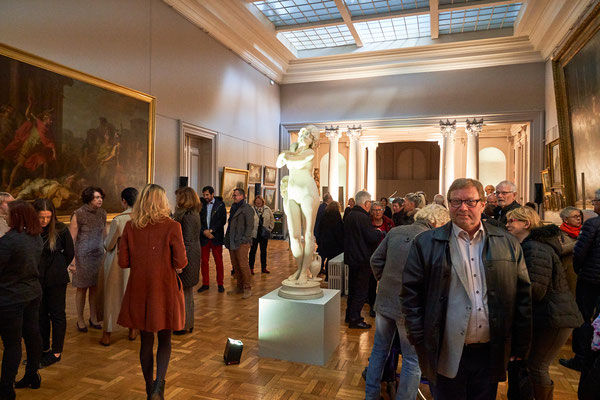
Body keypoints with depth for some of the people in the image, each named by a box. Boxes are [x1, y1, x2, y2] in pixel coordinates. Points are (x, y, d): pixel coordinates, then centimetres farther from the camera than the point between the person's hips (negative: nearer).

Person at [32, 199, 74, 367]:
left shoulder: (60, 229, -10)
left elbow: (69, 253, 2)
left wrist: (57, 269, 8)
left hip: (56, 279, -3)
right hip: (36, 278, 3)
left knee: (57, 314, 5)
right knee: (40, 314, 14)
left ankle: (56, 352, 16)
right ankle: (44, 349, 29)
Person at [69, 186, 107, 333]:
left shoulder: (102, 213, 5)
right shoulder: (79, 214, -9)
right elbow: (72, 238, -9)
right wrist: (72, 259, -14)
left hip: (99, 255, 4)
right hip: (83, 256, -4)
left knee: (95, 287, 9)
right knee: (82, 288, 6)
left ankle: (93, 318, 24)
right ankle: (80, 319, 22)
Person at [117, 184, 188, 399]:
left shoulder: (130, 227, -4)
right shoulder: (172, 226, -13)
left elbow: (123, 262, -2)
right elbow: (181, 263, -13)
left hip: (139, 291, 3)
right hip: (165, 290, -2)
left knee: (146, 341, 16)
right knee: (164, 339, 15)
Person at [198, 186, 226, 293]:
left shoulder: (220, 204, 1)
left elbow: (223, 220, -5)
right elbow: (199, 220, 4)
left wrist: (211, 230, -12)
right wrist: (204, 231, -12)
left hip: (216, 237, -2)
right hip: (204, 237, 2)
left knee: (219, 261, 3)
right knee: (204, 261, 6)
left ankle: (220, 284, 13)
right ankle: (205, 284, 17)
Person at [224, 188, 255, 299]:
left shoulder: (247, 209, -7)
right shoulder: (233, 208, 19)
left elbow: (250, 226, -12)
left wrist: (244, 239, -18)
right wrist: (227, 238, 17)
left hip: (242, 242, -8)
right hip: (232, 242, 8)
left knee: (243, 265, -8)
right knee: (235, 266, 11)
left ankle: (247, 288, 2)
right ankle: (239, 287, 21)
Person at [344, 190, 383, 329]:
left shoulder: (350, 216, 10)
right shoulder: (362, 217, -21)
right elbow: (372, 238, -24)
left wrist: (375, 231, 17)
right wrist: (380, 232, -2)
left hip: (351, 257, 9)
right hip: (362, 259, -9)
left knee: (353, 288, 19)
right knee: (361, 290, 1)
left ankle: (349, 315, 29)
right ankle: (354, 319, 6)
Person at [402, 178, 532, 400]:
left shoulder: (508, 243, 5)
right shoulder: (426, 243, -3)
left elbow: (522, 294, 7)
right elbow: (411, 294, -3)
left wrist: (520, 346, 6)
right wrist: (419, 340, -6)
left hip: (491, 353, 3)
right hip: (447, 353, -2)